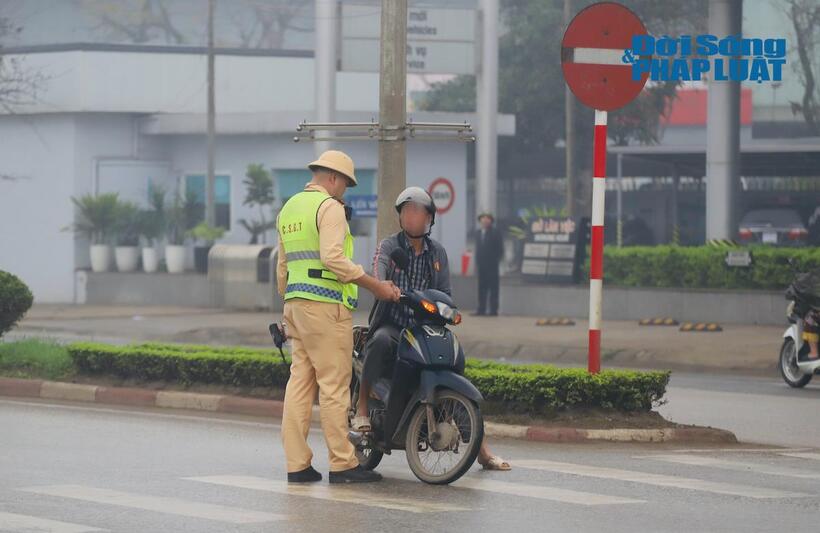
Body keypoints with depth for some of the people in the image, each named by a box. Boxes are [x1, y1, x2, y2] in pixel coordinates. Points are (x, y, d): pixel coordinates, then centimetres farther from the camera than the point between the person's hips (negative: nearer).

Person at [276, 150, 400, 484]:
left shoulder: (289, 208, 20)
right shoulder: (330, 207, -8)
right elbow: (333, 258, -21)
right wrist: (375, 286, -16)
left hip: (296, 304, 9)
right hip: (326, 306, -9)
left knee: (300, 382, 6)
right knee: (334, 385, -6)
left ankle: (296, 464, 4)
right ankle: (342, 463, -6)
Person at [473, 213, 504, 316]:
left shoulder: (495, 233, -3)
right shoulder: (479, 233, 15)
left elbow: (500, 249, -4)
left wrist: (496, 261, -10)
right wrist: (477, 263, 10)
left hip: (492, 265, -6)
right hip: (481, 265, 6)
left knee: (493, 287, -4)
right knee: (482, 287, 3)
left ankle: (493, 310, -4)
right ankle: (481, 309, 4)